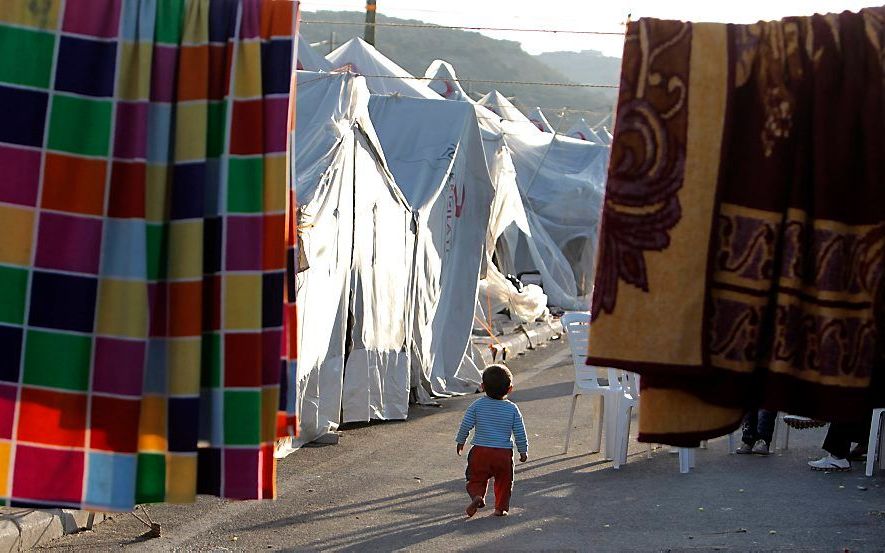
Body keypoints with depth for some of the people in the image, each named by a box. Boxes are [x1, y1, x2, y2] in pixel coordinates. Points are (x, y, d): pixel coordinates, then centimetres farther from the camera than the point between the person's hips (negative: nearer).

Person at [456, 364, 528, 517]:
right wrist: (523, 451, 12)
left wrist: (460, 441, 13)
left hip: (480, 451, 0)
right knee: (504, 481, 18)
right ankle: (501, 508, 17)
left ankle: (477, 496, -16)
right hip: (504, 453, 1)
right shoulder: (512, 409, -3)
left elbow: (465, 425, -4)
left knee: (476, 479, 10)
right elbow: (520, 433, -1)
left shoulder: (477, 405, -4)